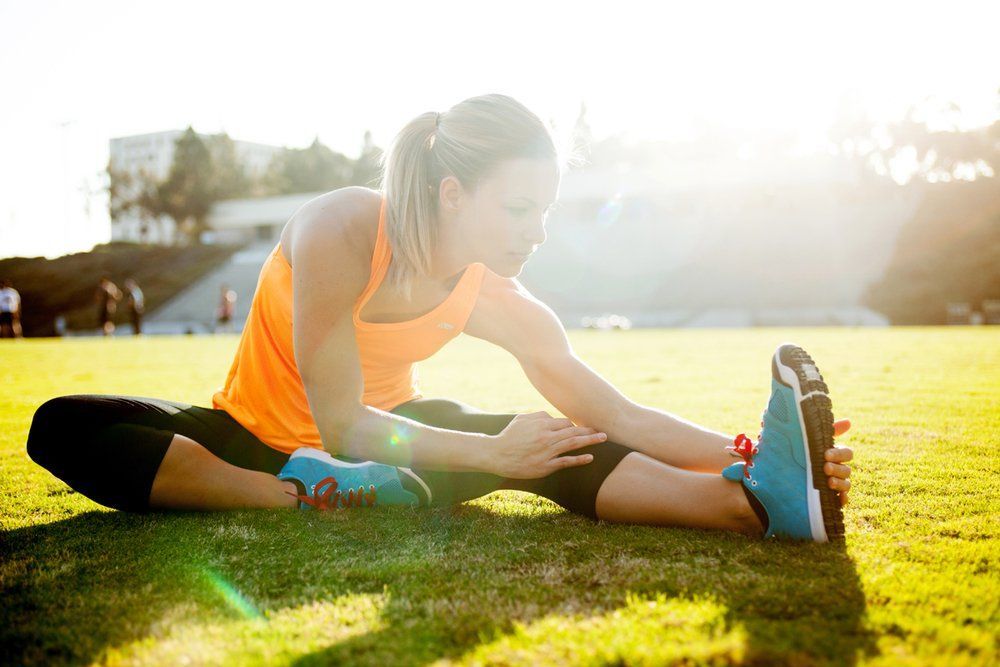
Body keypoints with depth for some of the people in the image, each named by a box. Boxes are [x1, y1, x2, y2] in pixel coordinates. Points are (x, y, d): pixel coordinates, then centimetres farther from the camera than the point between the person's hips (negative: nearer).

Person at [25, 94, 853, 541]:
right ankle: (311, 498, -43)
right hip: (260, 435, -2)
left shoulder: (502, 305, -13)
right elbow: (340, 424, -31)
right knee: (64, 427, -30)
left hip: (378, 438, 2)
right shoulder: (341, 230, -29)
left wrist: (735, 449, -32)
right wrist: (488, 456, -40)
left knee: (536, 442, -27)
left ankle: (755, 495, -45)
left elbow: (616, 414, -17)